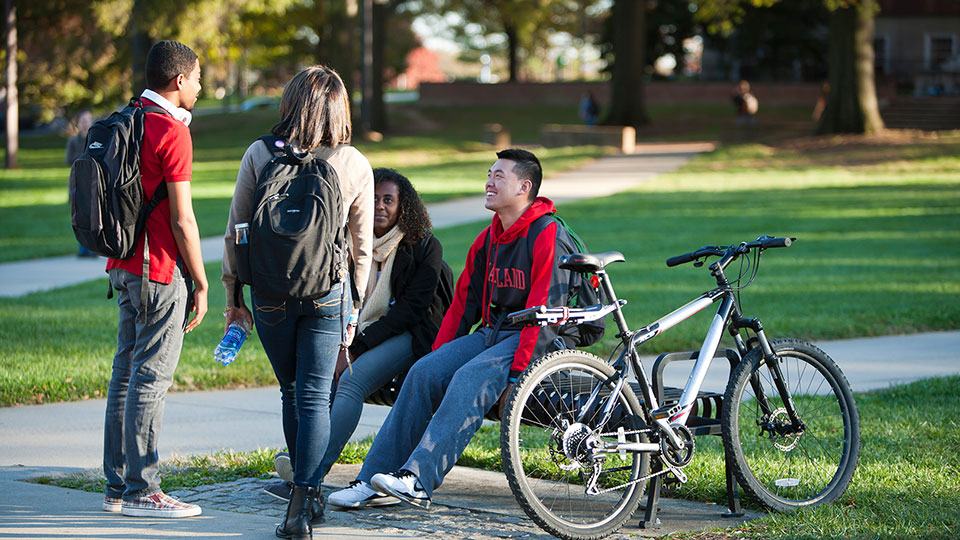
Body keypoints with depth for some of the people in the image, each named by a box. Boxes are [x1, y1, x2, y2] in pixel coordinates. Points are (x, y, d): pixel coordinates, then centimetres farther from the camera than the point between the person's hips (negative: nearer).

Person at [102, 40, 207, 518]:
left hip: (124, 265, 9)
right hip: (160, 271, -9)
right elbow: (181, 219, -15)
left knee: (126, 372, 11)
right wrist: (201, 284, -8)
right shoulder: (171, 133, -14)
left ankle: (117, 485, 16)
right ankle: (140, 491, -4)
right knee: (151, 377, -6)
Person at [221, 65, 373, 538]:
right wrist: (353, 309, 14)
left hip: (270, 293, 1)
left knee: (292, 393, 17)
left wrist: (232, 296, 10)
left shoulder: (259, 155, -3)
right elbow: (362, 248, 3)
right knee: (314, 397, 0)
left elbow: (235, 232, 0)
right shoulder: (355, 165, -2)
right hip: (328, 291, -1)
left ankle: (307, 495, 28)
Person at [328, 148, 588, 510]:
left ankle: (418, 480, -42)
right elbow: (464, 302, 18)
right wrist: (439, 353, 7)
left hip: (544, 341, -8)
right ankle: (374, 481, -20)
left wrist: (516, 373, -25)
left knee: (471, 379, -33)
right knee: (424, 372, -15)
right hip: (492, 331, 8)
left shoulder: (548, 236, -12)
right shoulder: (488, 239, 15)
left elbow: (545, 313, -19)